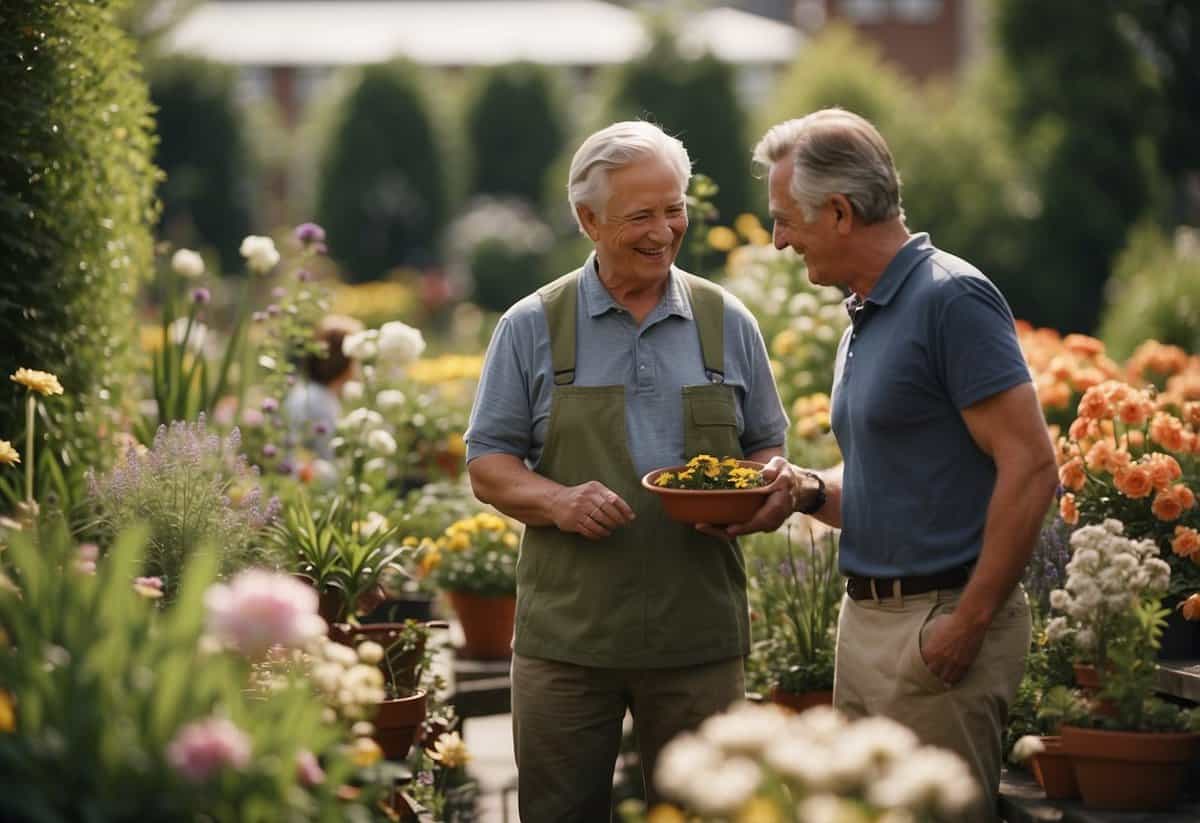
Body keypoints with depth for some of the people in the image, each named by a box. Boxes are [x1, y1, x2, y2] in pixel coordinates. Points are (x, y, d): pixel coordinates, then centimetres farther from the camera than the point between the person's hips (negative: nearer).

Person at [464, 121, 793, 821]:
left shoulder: (728, 324, 9)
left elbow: (769, 448, 15)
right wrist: (558, 501, -16)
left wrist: (771, 493, -8)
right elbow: (488, 465, 4)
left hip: (699, 633, 1)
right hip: (567, 633, -1)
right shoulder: (531, 329, 3)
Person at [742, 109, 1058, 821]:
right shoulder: (867, 318, 16)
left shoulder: (951, 297, -13)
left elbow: (1030, 467, -18)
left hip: (939, 629, -9)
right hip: (866, 621, 9)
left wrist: (969, 621, -19)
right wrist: (809, 490, 4)